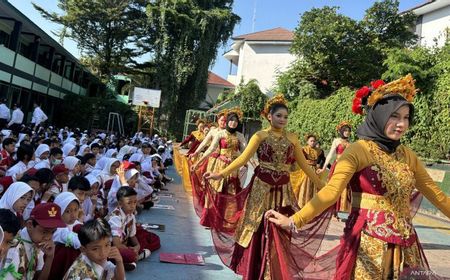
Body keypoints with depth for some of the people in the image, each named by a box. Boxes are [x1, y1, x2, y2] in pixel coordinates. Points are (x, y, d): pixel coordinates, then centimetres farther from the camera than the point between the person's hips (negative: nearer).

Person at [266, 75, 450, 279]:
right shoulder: (358, 151, -11)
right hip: (368, 242, -5)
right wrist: (294, 221, -32)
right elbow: (331, 191, -21)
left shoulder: (408, 155, 7)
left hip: (405, 244, 6)